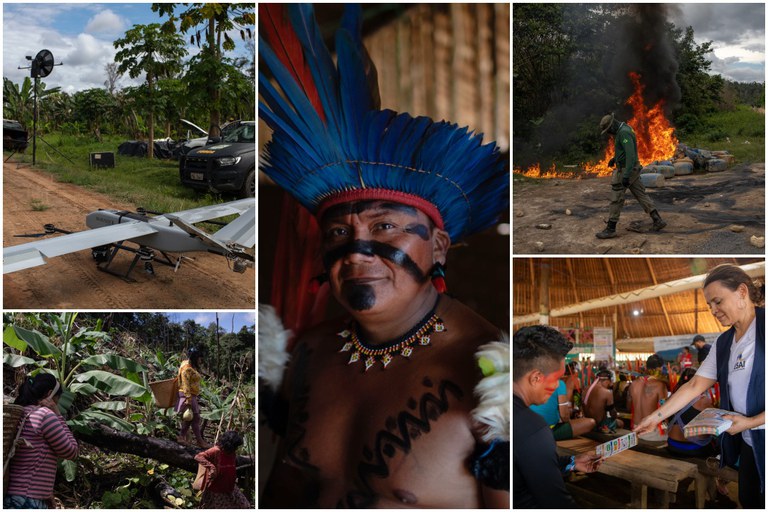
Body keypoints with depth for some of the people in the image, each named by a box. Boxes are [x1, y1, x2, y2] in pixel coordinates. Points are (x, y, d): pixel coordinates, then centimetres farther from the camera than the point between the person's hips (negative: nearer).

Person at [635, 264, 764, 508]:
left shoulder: (763, 329, -15)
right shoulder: (723, 343, 10)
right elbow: (694, 386, 10)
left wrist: (752, 422, -18)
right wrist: (656, 416, 4)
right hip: (748, 441, 6)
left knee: (762, 502, 2)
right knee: (748, 500, 14)